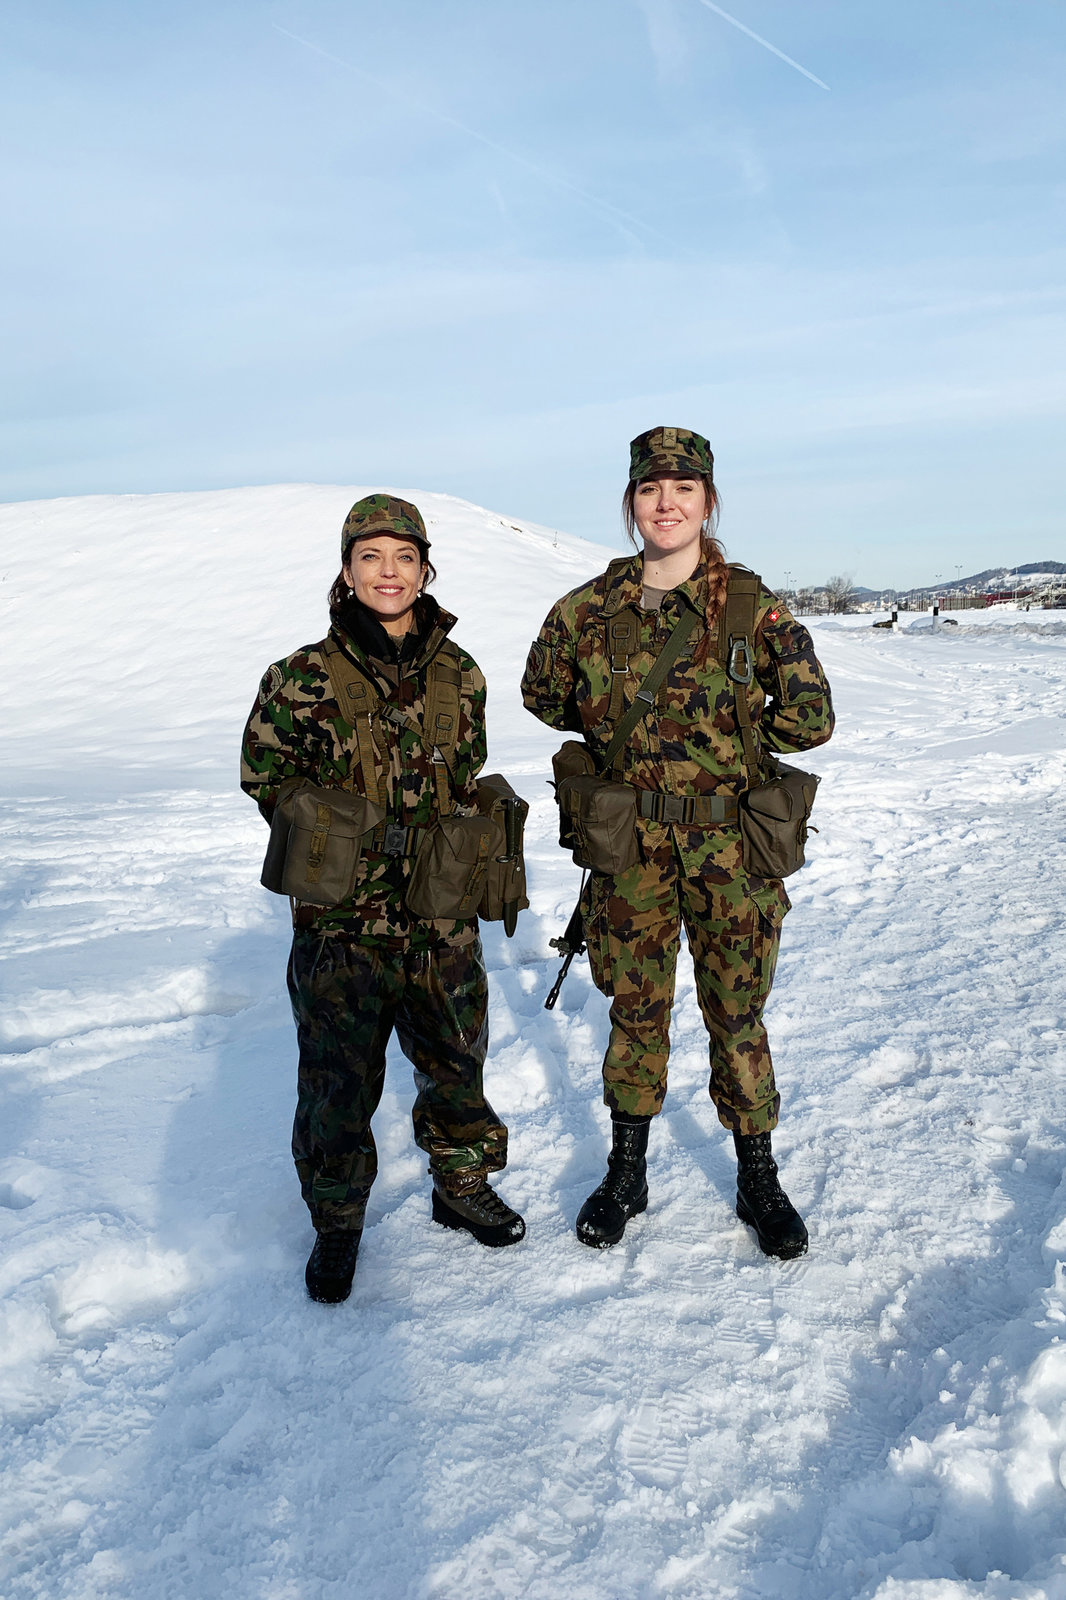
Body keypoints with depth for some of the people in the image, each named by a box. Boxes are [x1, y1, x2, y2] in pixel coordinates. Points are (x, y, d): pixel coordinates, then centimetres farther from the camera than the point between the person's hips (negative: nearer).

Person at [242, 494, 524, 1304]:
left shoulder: (458, 673, 3)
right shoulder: (304, 677, -7)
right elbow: (266, 772, 1)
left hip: (442, 911, 3)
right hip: (342, 915, -2)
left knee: (458, 1055, 16)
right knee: (340, 1076, 8)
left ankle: (463, 1183, 40)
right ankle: (337, 1222, 30)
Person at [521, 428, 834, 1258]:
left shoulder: (752, 606, -7)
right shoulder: (589, 609, -2)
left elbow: (810, 718, -6)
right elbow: (544, 695, 13)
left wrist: (726, 743, -1)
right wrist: (625, 732, 8)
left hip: (727, 846, -1)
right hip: (630, 845, 2)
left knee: (736, 1012, 10)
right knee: (636, 1008, 14)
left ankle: (758, 1177, 30)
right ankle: (627, 1172, 32)